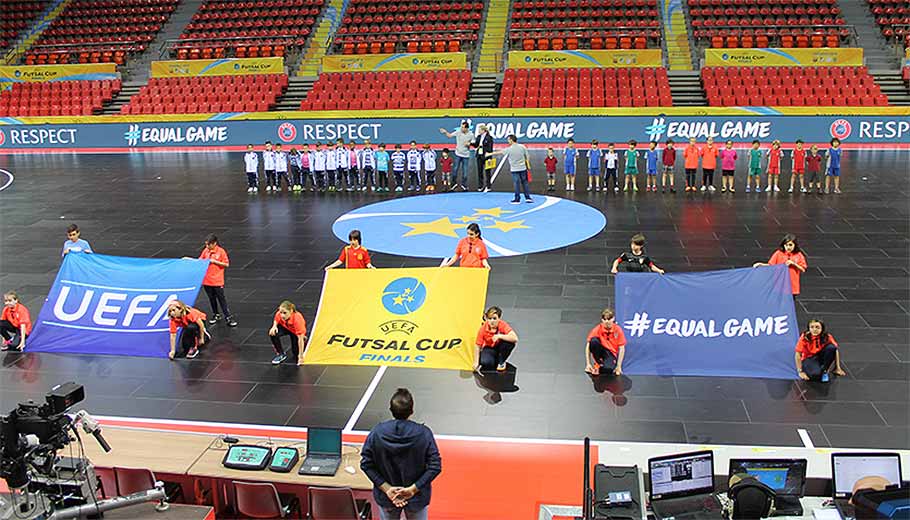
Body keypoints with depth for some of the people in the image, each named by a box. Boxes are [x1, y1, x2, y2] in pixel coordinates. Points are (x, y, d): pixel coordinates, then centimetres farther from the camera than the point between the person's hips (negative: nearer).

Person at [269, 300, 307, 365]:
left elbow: (300, 339, -36)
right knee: (272, 333, -30)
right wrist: (274, 327, -27)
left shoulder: (297, 319, -40)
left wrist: (301, 355, -35)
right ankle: (281, 354, -7)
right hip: (285, 327, 3)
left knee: (296, 359, -10)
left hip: (296, 332, -3)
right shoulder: (279, 314, -30)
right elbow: (276, 321, -3)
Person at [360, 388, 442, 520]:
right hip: (417, 498, -1)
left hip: (385, 498, 1)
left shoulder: (377, 432, -17)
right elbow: (435, 466, -19)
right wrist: (413, 489, -16)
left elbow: (366, 464, -13)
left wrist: (386, 488, -13)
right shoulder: (424, 433, -21)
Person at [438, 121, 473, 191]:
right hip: (458, 154, 1)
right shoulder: (458, 132, -6)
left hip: (466, 155, -1)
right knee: (455, 169, 3)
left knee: (465, 171, 3)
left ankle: (464, 185, 16)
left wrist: (469, 144, -15)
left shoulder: (471, 135, -6)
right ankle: (454, 184, 18)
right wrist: (445, 132, -14)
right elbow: (450, 135, 2)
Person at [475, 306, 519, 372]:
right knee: (485, 362, -34)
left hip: (500, 348, 1)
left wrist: (499, 336, -46)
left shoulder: (502, 325, -25)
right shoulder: (483, 329, -21)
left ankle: (501, 362, -7)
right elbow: (478, 346, -14)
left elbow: (515, 338, -38)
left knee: (510, 342, -33)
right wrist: (476, 362, -19)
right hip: (489, 348, -1)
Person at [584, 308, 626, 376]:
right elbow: (588, 346, -10)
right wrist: (588, 364, -17)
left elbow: (621, 349, -6)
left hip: (612, 354, -1)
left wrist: (619, 366, -12)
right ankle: (598, 364, -12)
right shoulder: (598, 329, -10)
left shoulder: (618, 330, -9)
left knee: (608, 368, -37)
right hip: (600, 352, 2)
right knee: (594, 340, -31)